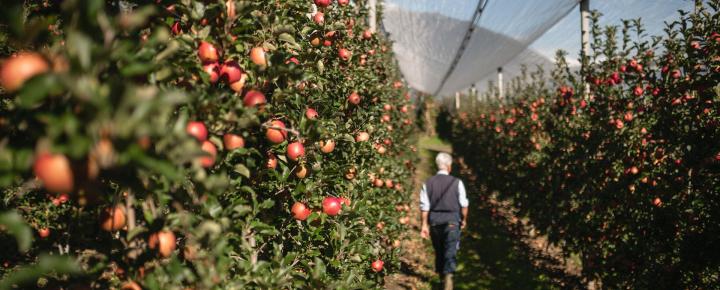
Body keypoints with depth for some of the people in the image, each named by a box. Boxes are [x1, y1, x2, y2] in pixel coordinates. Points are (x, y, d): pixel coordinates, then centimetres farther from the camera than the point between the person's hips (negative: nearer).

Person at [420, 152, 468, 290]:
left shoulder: (428, 183, -1)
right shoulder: (457, 182, -7)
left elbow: (424, 206, -1)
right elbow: (463, 204, -2)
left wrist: (424, 224, 5)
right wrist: (464, 219, 14)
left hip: (434, 221, 3)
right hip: (452, 220, -3)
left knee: (439, 250, 18)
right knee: (450, 251, -2)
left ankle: (441, 275, 32)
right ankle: (448, 275, -21)